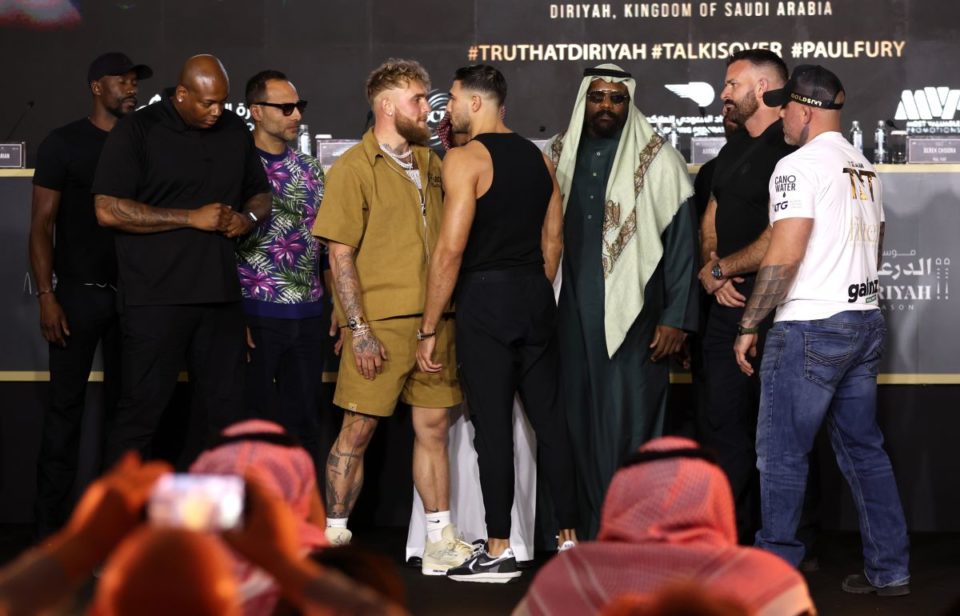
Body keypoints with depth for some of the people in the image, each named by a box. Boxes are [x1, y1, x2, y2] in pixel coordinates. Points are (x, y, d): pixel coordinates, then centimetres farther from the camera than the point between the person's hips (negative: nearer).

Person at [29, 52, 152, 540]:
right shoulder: (64, 144, -1)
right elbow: (42, 224, -3)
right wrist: (46, 296, -11)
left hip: (132, 296, 4)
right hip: (79, 294, -4)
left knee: (124, 405, 7)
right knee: (66, 404, -3)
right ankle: (51, 522, 2)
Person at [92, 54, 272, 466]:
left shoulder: (235, 131, 12)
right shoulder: (138, 131, -5)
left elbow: (261, 195, 24)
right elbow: (108, 209, -13)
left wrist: (248, 218, -1)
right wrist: (192, 218, -15)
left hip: (220, 294, 5)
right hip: (156, 298, -5)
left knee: (225, 410, 10)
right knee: (141, 409, -1)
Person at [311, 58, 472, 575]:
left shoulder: (430, 163, 14)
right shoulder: (354, 168, -4)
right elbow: (340, 254, -8)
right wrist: (358, 329, -14)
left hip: (433, 320, 6)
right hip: (380, 323, -5)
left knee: (433, 427, 7)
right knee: (357, 431, -1)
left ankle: (440, 542, 12)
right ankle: (333, 538, 9)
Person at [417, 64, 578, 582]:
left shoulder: (465, 158, -10)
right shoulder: (538, 158, 12)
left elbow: (450, 249, -16)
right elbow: (553, 241, 15)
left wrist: (429, 329, -12)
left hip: (484, 299, -7)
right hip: (536, 296, 7)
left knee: (492, 423, -2)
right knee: (549, 417, 10)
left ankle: (499, 552, 2)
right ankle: (570, 536, 14)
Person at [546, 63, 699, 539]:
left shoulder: (657, 159, -1)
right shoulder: (559, 156, 11)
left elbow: (681, 240, -4)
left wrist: (675, 318, -10)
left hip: (633, 312, -4)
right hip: (571, 315, 4)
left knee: (629, 420, -4)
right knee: (579, 419, 5)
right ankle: (586, 530, 13)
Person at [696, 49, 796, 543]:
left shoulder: (789, 151, -12)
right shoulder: (733, 150, 17)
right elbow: (710, 222, 21)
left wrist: (720, 270, -8)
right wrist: (711, 269, 1)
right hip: (727, 304, 8)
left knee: (725, 425, -6)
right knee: (729, 424, 9)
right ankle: (745, 539, 16)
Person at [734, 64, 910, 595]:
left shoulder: (800, 165, -12)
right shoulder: (864, 167, 14)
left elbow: (784, 254, -19)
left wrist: (749, 325, -13)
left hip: (810, 330, -8)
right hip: (865, 322, 9)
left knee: (782, 453, -1)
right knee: (864, 448, 13)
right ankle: (889, 570, 15)